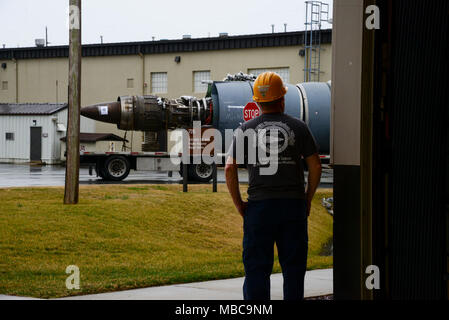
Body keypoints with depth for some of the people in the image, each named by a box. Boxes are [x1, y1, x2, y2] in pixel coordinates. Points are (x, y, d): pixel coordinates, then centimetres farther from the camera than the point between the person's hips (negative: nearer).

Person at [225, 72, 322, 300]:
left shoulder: (245, 130, 3)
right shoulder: (298, 127, 3)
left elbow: (229, 168, -4)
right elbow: (315, 166, 0)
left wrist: (238, 204, 4)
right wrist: (308, 199, 10)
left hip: (259, 205, 0)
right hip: (293, 204, 0)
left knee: (257, 267, 3)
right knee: (293, 267, 7)